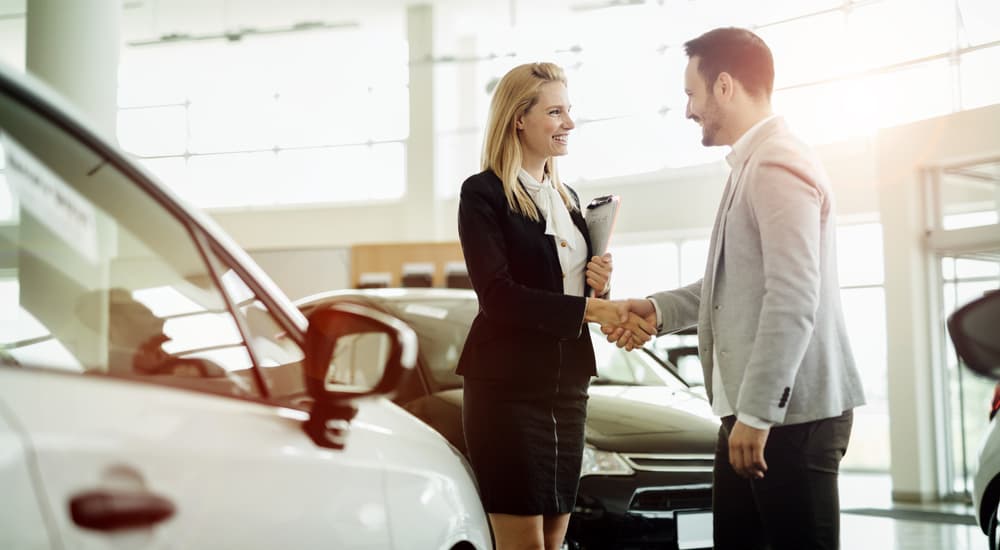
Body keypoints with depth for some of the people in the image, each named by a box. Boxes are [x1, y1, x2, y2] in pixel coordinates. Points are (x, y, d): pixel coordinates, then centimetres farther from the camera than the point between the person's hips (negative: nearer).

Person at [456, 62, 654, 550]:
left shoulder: (567, 198, 15)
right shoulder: (483, 193, -8)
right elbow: (498, 296, -18)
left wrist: (600, 283, -1)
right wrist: (592, 309, -23)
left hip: (567, 386, 7)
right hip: (507, 387, -7)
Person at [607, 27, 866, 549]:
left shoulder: (778, 164, -15)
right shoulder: (751, 165, 18)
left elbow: (793, 300, -23)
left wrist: (757, 414, -23)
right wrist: (660, 308, 14)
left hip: (791, 411, -10)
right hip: (752, 407, 10)